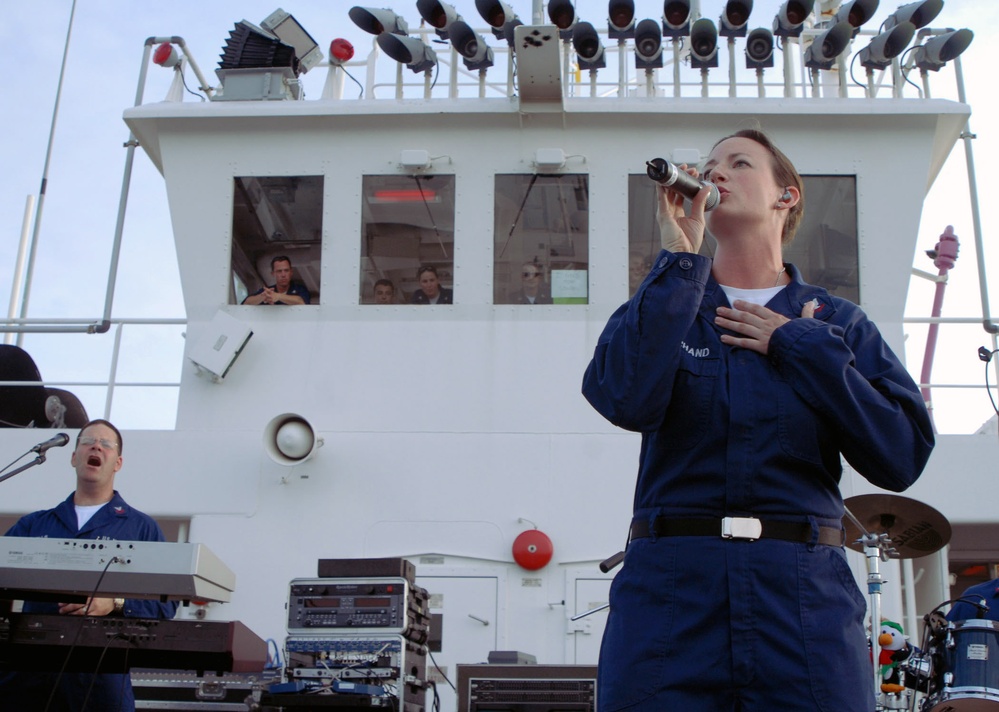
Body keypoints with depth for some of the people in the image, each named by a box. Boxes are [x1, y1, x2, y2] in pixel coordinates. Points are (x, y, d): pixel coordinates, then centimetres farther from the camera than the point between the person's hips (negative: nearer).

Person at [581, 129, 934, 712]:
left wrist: (801, 346, -2)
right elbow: (627, 401, -10)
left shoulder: (837, 324, 14)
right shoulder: (667, 307, 12)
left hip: (809, 600, 1)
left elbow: (903, 456, 0)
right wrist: (681, 258, -9)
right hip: (671, 589, 0)